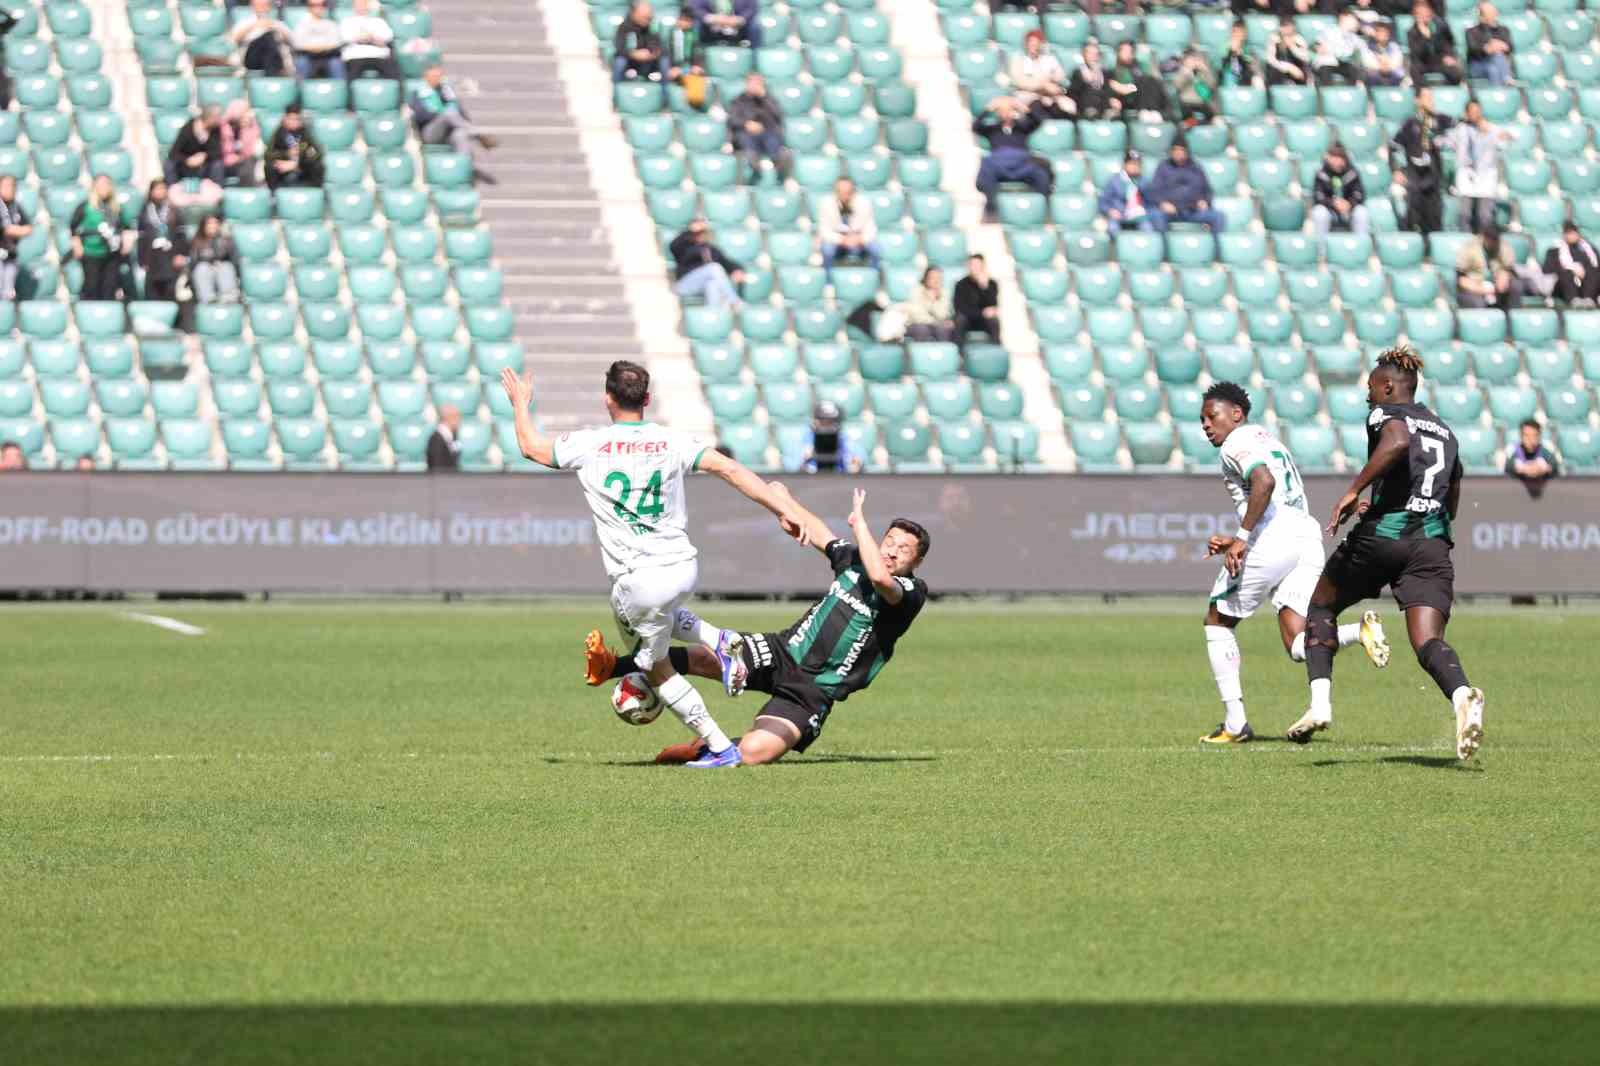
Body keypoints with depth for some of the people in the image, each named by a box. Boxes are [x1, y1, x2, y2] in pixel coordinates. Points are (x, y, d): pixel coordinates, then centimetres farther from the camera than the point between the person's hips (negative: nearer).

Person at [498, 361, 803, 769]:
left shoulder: (588, 445, -4)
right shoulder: (672, 442, 0)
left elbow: (531, 445, 12)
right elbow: (730, 470, -8)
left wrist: (521, 403, 30)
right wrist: (783, 508, -7)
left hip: (638, 579, -5)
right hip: (684, 567, 5)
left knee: (657, 669, 14)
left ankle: (719, 747, 8)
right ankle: (717, 640, 15)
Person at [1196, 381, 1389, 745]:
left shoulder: (1239, 441, 1)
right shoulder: (1268, 440, 31)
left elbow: (1264, 481, -20)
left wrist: (1241, 537, -18)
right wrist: (1236, 541, 26)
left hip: (1273, 538, -8)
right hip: (1309, 537, 8)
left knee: (1218, 622, 11)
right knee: (1297, 646, 2)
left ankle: (1235, 723, 7)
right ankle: (1361, 631, -26)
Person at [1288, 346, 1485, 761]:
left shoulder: (1385, 415, 3)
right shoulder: (1445, 432, 23)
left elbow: (1396, 443, -22)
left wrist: (1354, 490, -19)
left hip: (1380, 538, -4)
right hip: (1432, 544, 4)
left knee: (1321, 605, 20)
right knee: (1428, 642, -7)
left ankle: (1320, 703, 7)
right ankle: (1462, 697, -40)